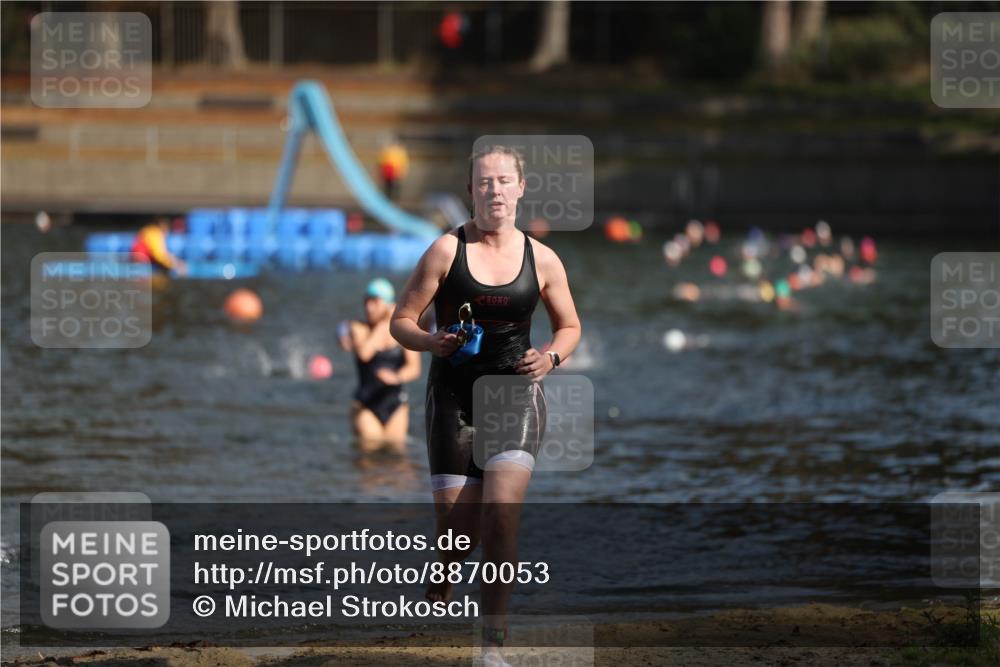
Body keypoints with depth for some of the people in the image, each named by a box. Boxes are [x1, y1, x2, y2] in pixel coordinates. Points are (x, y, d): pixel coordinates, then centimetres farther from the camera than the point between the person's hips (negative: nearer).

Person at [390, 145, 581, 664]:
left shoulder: (541, 261, 3)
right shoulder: (446, 251, -3)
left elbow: (570, 327, 15)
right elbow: (401, 321, 0)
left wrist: (551, 357, -7)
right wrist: (431, 342, -22)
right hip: (454, 396, -1)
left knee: (501, 513, -17)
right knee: (457, 530, -1)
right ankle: (439, 587, 37)